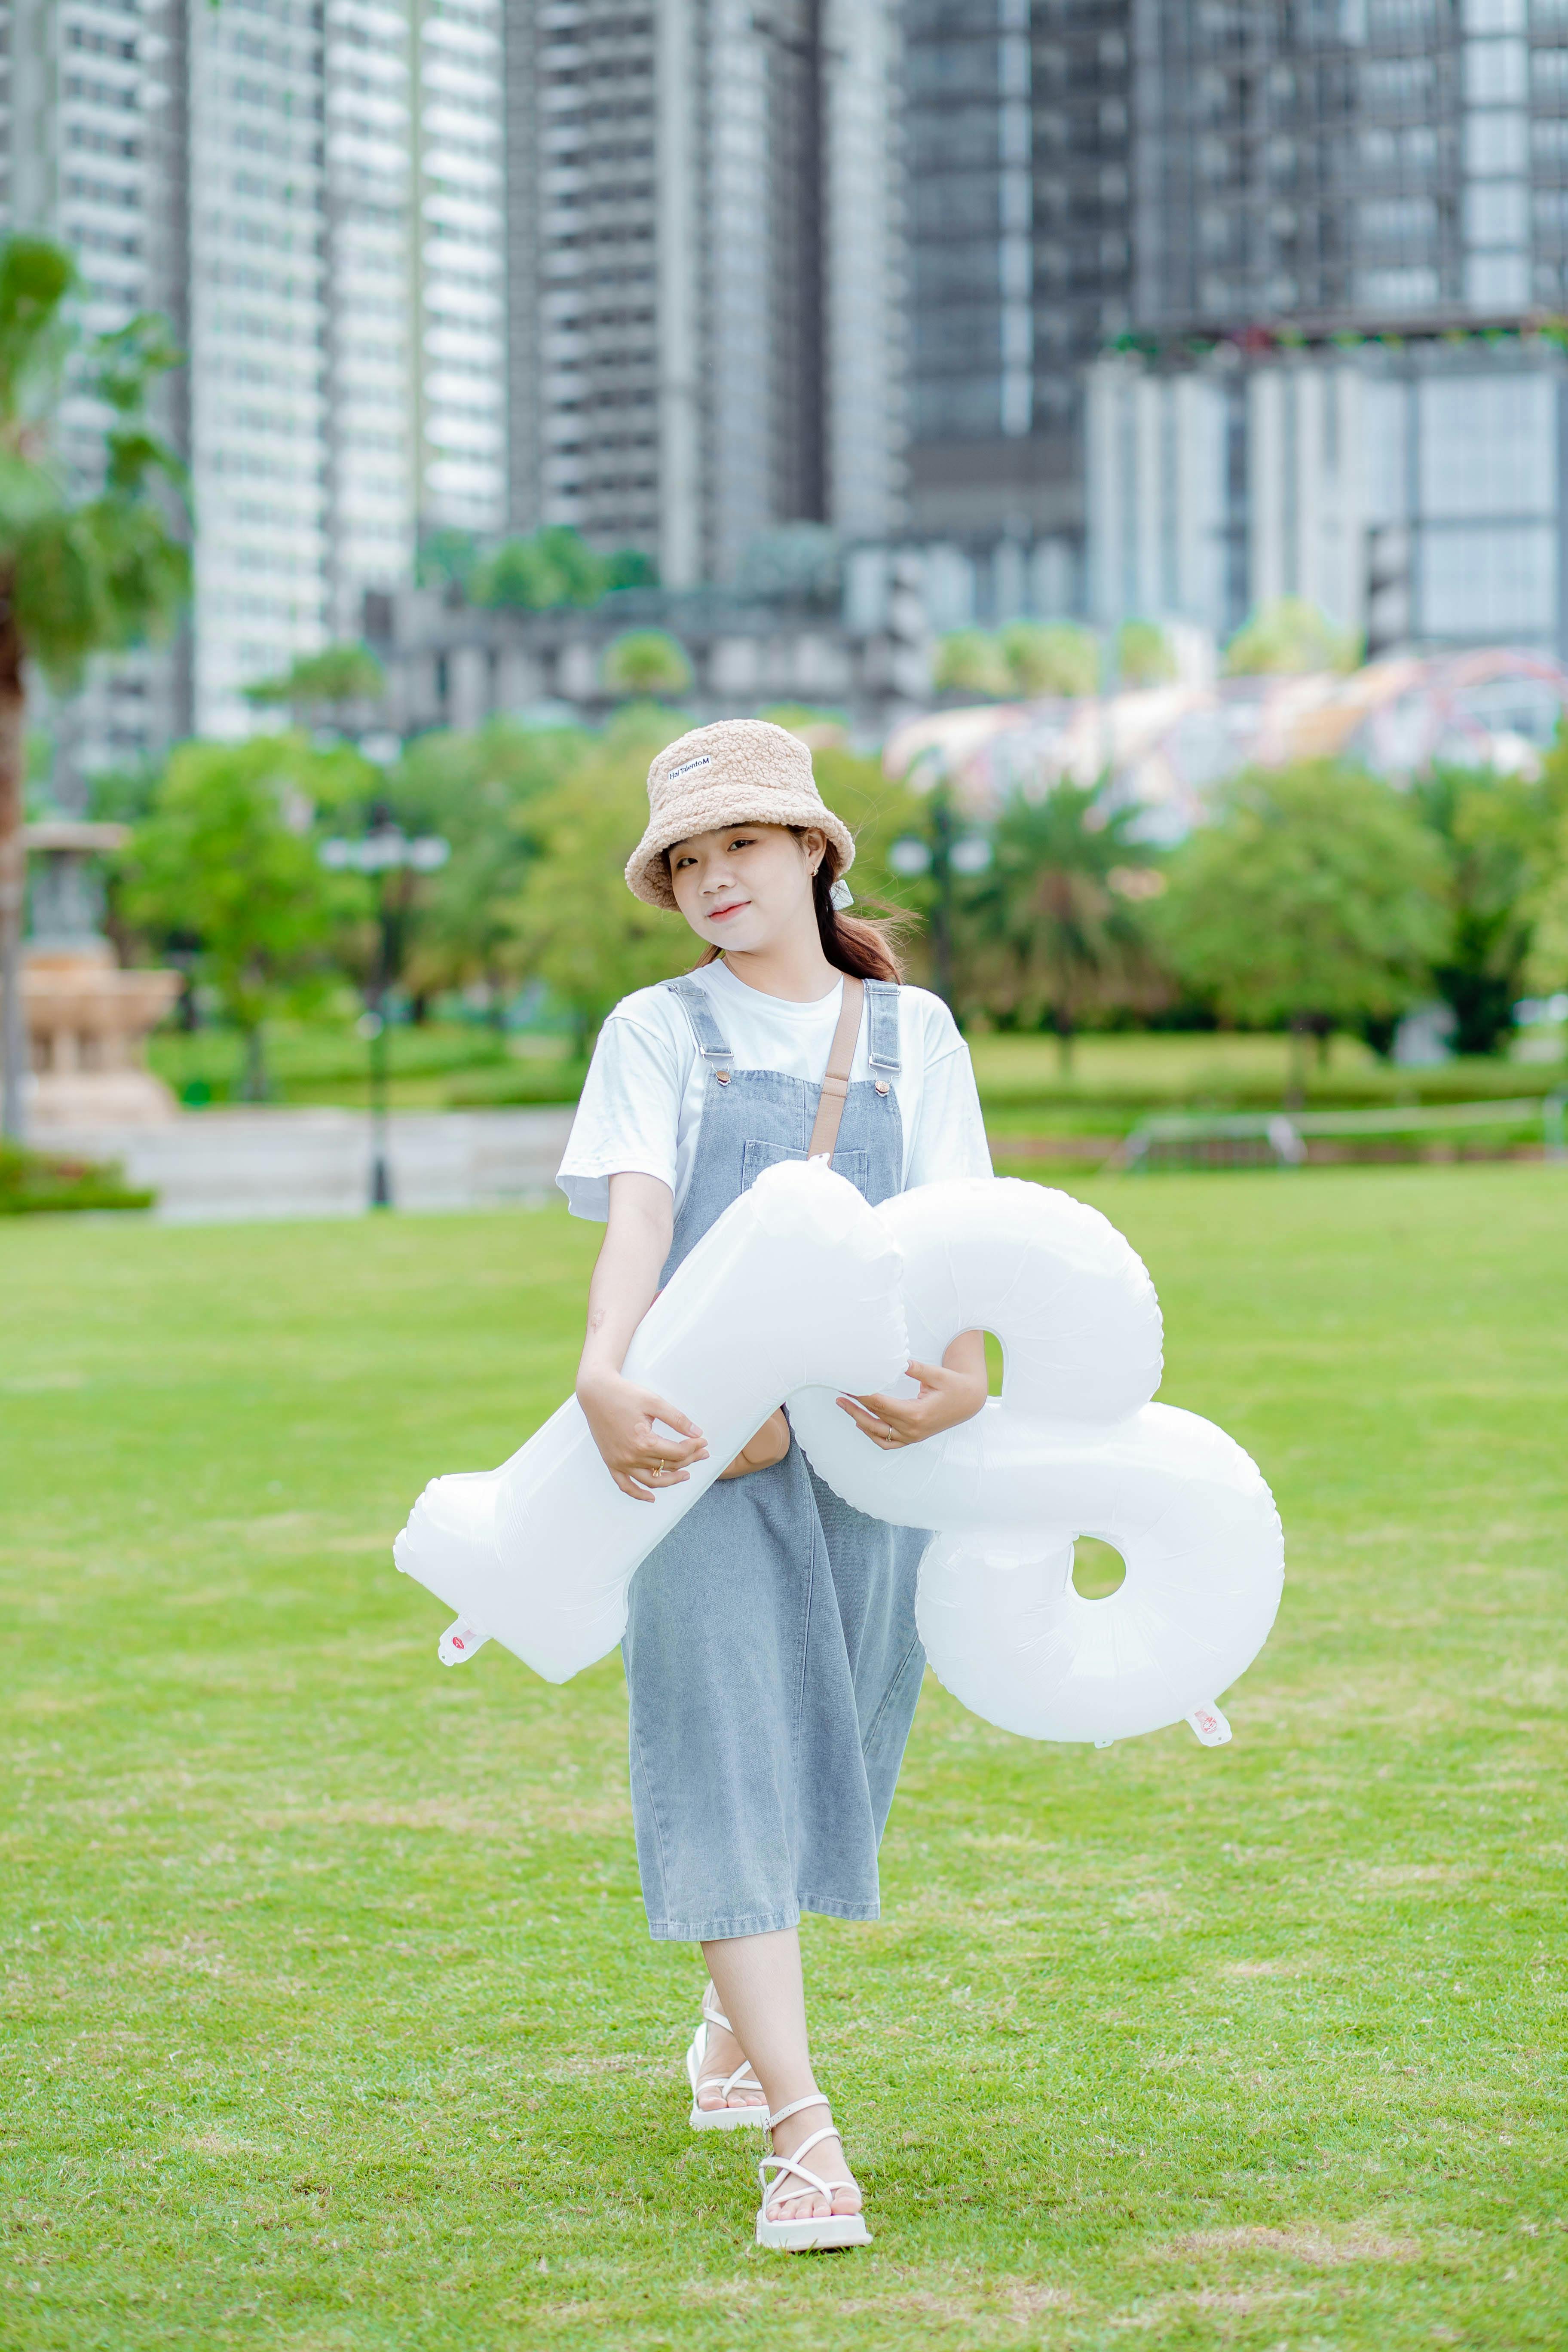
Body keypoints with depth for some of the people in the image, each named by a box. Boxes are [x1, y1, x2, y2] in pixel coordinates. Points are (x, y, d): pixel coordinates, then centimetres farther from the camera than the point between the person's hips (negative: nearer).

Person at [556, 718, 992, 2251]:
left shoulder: (911, 1035, 12)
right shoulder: (657, 1034, 7)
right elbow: (636, 1217, -8)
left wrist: (964, 1377, -20)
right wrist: (602, 1378, -27)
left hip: (865, 1435, 2)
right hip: (702, 1439, -2)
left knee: (829, 1749, 9)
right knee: (727, 1752, -11)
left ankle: (735, 2023, 38)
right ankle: (802, 2139, -16)